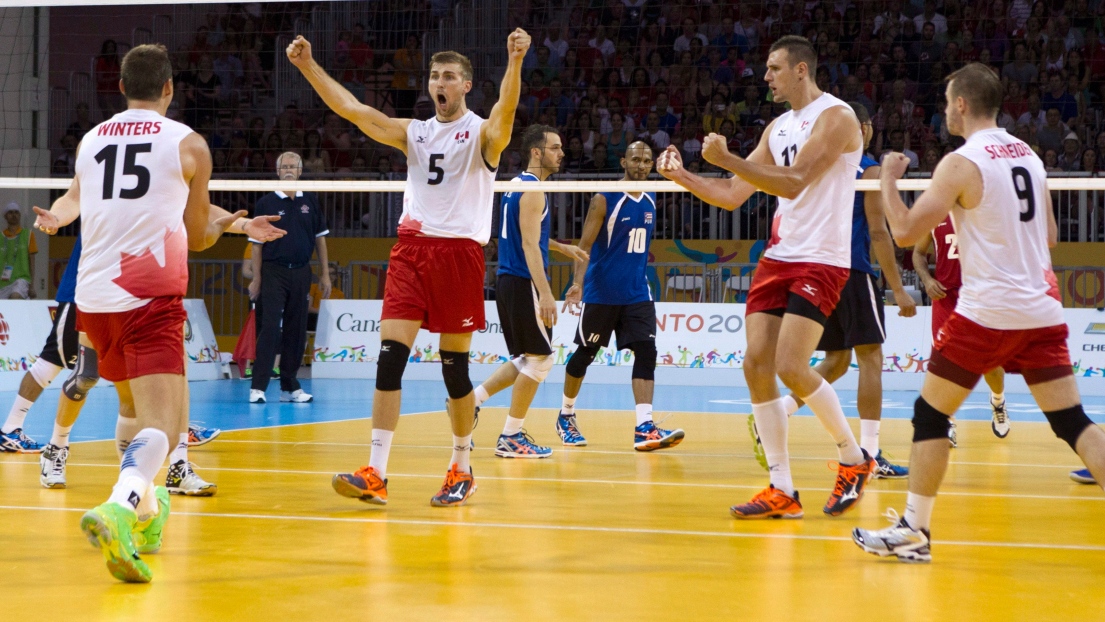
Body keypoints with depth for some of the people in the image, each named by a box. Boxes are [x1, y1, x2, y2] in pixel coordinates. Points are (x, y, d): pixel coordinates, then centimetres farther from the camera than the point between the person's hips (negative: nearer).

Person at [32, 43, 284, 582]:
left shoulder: (91, 140, 14)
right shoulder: (188, 144, 2)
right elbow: (198, 237, 10)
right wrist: (228, 222, 31)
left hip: (93, 297, 6)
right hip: (150, 296, -6)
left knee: (136, 407, 27)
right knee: (163, 423, -15)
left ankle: (144, 510, 37)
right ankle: (117, 510, -41)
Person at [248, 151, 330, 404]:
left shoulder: (310, 201, 9)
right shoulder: (266, 203, 0)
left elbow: (320, 238, 12)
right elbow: (257, 243, 0)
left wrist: (325, 274, 8)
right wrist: (256, 278, -5)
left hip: (301, 273, 3)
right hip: (273, 272, -3)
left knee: (296, 331, 5)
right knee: (269, 329, -10)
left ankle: (290, 387, 12)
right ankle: (258, 387, -10)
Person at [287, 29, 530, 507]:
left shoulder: (482, 133, 0)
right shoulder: (413, 133, 13)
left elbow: (505, 111, -23)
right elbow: (351, 109, 6)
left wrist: (515, 60, -41)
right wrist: (308, 66, -5)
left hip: (460, 251, -4)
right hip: (411, 248, 4)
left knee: (455, 366, 2)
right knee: (390, 355, -7)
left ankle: (462, 469, 18)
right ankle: (375, 475, -10)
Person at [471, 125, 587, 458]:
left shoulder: (518, 185, 16)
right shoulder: (533, 190, -14)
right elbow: (529, 247, -20)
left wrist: (562, 248, 34)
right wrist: (545, 293, -25)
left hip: (508, 281, 10)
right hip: (524, 283, -10)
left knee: (527, 360, 16)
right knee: (539, 358, -2)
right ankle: (511, 437, 1)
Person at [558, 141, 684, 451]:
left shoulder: (650, 200, 9)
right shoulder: (605, 199, -10)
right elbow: (585, 244, -15)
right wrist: (578, 283, -27)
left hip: (637, 293, 5)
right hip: (601, 293, -5)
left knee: (646, 352, -9)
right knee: (585, 354, 6)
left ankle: (644, 428, -16)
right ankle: (565, 416, 26)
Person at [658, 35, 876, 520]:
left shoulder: (835, 117, -9)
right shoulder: (778, 128, 16)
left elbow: (793, 183, -21)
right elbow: (732, 195, 16)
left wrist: (727, 158, -25)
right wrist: (681, 176, 3)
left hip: (821, 260, -8)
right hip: (777, 257, 8)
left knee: (791, 368, -17)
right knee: (756, 364, -3)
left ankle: (854, 458, 5)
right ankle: (782, 491, 2)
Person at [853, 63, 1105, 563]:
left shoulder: (961, 163, -10)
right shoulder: (1029, 156, 11)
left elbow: (906, 232, -12)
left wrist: (888, 179, 2)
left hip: (987, 312, -6)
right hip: (1042, 311, 6)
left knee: (930, 414, 6)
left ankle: (914, 531, 7)